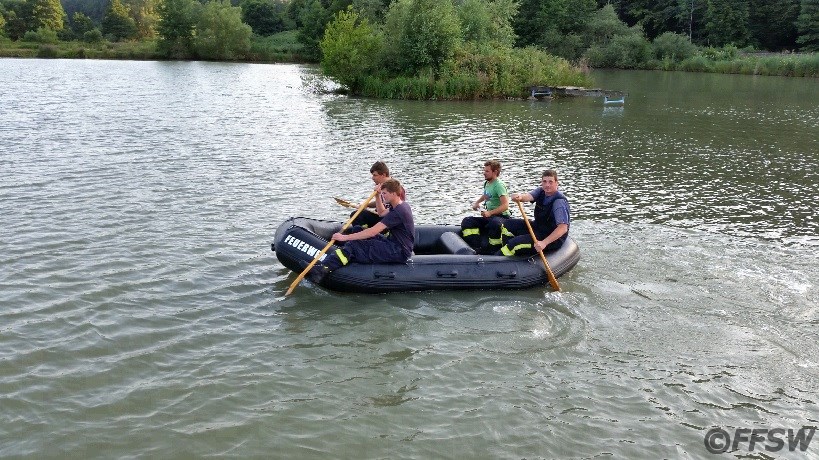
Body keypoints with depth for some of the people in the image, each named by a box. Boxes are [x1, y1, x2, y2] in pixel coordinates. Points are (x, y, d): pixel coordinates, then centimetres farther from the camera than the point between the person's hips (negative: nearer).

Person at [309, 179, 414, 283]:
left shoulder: (398, 211, -21)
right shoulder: (402, 205, 11)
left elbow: (373, 232, -27)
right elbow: (382, 213, 33)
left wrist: (345, 237, -26)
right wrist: (377, 195, 19)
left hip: (399, 252, -10)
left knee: (353, 246, -19)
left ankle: (322, 269, -31)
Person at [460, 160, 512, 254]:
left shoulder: (499, 185, -13)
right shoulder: (486, 184, 12)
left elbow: (505, 205, -23)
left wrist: (490, 213, -30)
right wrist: (476, 202, 21)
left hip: (502, 216, -9)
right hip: (489, 216, 9)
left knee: (494, 223, -42)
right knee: (466, 222, -6)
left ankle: (495, 251, -26)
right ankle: (477, 247, -20)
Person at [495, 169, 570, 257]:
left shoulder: (560, 202, -24)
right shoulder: (541, 191, -1)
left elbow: (563, 228, -33)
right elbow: (529, 196, -21)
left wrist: (544, 243, -42)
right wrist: (520, 197, -47)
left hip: (554, 238, -9)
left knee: (516, 243, -22)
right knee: (508, 224, 6)